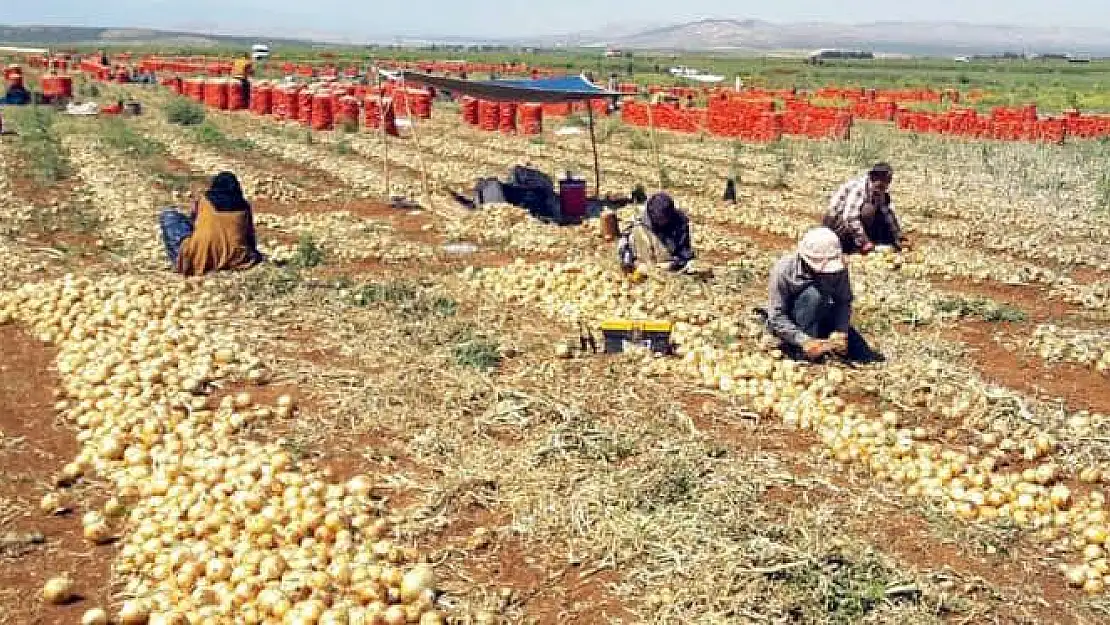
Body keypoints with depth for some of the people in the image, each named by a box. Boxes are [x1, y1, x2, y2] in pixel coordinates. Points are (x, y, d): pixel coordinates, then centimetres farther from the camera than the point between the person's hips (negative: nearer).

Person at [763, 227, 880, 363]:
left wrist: (840, 332, -29)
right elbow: (776, 317, -26)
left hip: (818, 320, 3)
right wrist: (804, 341, -36)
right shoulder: (784, 270, -26)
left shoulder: (837, 267, -15)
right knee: (813, 294, -33)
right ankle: (800, 350, -25)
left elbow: (844, 302, -12)